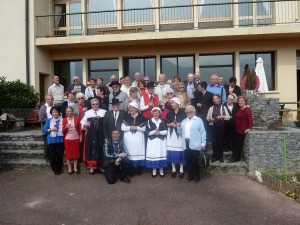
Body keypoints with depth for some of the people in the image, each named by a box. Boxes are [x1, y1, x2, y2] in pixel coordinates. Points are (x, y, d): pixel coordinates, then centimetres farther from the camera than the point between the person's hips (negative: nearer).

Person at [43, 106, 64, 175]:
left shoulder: (62, 120, 3)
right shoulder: (49, 120, 3)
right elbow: (45, 130, 1)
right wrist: (51, 129, -15)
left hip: (60, 140, 1)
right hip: (52, 140, -1)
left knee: (60, 155, 8)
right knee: (52, 155, 1)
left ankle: (60, 168, 25)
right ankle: (55, 169, 16)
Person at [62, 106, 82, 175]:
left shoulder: (77, 118, 0)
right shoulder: (64, 120, -1)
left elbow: (79, 128, 5)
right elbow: (63, 131, -2)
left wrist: (80, 136, -2)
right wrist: (66, 127, -21)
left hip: (76, 138, 1)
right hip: (68, 139, 0)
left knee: (76, 153, 6)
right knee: (68, 153, 5)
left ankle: (75, 168, 18)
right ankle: (69, 169, 16)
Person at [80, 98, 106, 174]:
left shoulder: (104, 112, 9)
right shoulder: (88, 112, 12)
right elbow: (82, 122, 6)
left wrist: (100, 119, -15)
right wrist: (85, 124, -13)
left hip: (100, 134, 0)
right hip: (91, 134, 0)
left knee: (101, 148, 4)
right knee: (91, 148, 0)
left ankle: (101, 165, 16)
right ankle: (91, 166, 10)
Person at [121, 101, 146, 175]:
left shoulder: (141, 117, 3)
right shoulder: (126, 117, 7)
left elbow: (144, 128, -1)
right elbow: (122, 128, 2)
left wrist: (136, 127, -15)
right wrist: (130, 127, -13)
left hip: (138, 139, -1)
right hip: (128, 139, 1)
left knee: (138, 153, 1)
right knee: (129, 153, 0)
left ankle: (139, 169, 14)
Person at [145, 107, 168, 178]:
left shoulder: (163, 121, 6)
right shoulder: (149, 121, 2)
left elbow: (166, 131, -1)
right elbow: (148, 132, -4)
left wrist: (159, 132, -15)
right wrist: (154, 132, -18)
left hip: (161, 140, 1)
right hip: (152, 141, -1)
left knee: (161, 154, 2)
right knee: (153, 154, -1)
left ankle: (161, 171, 16)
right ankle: (154, 171, 13)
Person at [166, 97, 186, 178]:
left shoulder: (182, 112, -3)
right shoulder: (170, 113, 11)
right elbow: (166, 124, 10)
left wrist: (179, 124, -17)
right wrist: (171, 124, -9)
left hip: (180, 133, -4)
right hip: (171, 133, 4)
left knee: (180, 151, -1)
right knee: (172, 151, 4)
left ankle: (181, 170, 11)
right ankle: (173, 169, 15)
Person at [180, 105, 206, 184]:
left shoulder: (198, 120, 0)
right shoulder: (184, 121, 17)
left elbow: (203, 132, -3)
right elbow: (181, 132, 18)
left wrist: (203, 143, -7)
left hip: (195, 144, -5)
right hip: (186, 144, 5)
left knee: (195, 161, -1)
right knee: (188, 160, 9)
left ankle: (197, 176, 14)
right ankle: (190, 175, 23)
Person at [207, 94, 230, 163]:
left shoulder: (223, 107, 2)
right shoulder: (211, 108, 7)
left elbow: (228, 117, -2)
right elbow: (207, 117, 9)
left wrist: (222, 116, -18)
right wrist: (210, 118, -12)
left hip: (221, 126, -1)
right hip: (213, 126, 1)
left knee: (221, 141, 6)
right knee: (214, 141, 3)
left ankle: (220, 156, 18)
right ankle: (215, 156, 14)